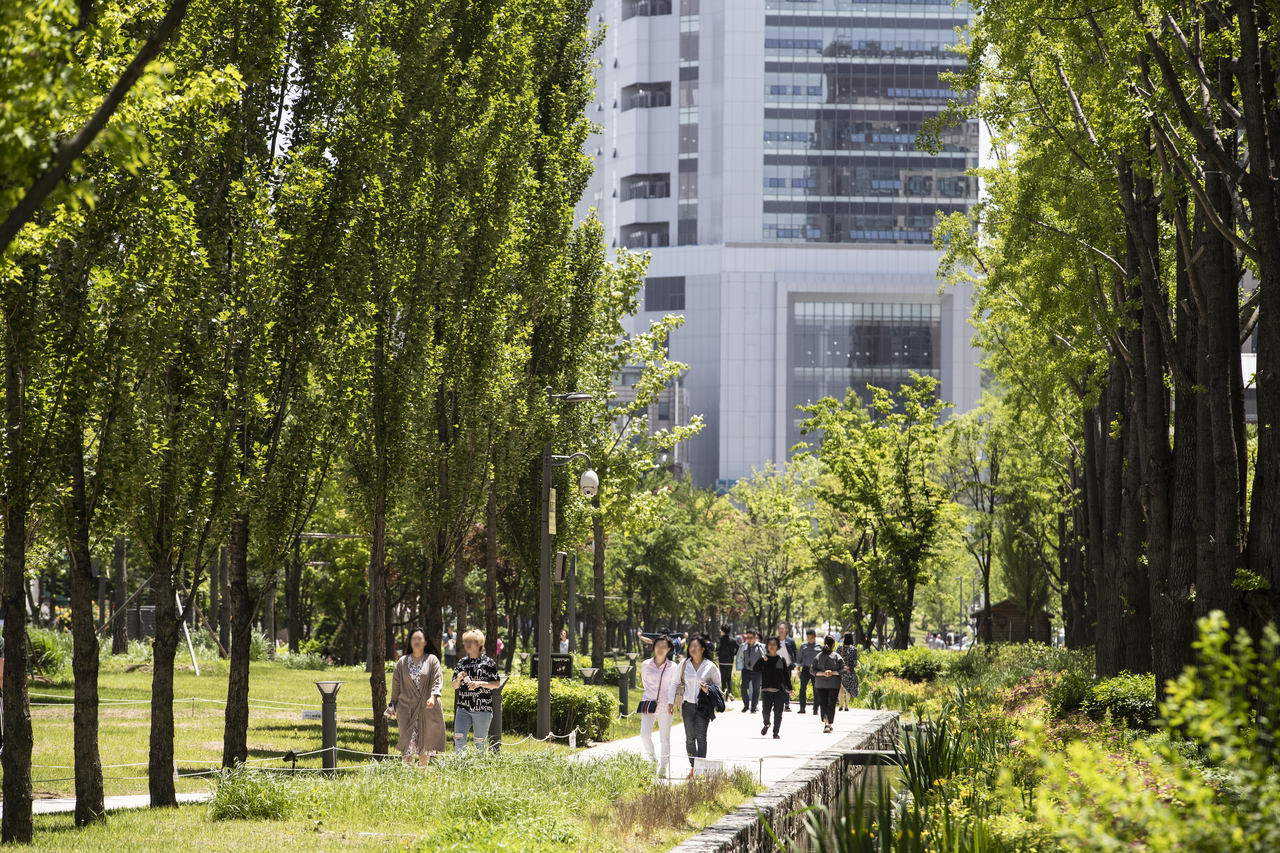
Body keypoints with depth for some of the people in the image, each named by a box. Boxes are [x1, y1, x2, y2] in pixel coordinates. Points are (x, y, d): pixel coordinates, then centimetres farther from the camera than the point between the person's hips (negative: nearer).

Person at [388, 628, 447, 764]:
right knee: (408, 741, -7)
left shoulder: (432, 660, 4)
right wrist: (392, 705, 13)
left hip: (427, 708, -1)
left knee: (425, 743, 3)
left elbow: (437, 681, -6)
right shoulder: (402, 662, 10)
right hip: (407, 708, 1)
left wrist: (433, 697, -23)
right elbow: (396, 685, 14)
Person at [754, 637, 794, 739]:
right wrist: (762, 660, -20)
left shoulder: (781, 659, 7)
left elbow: (786, 675, 10)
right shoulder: (764, 659, 6)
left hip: (779, 689, 0)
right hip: (766, 689, 0)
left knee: (778, 712, -5)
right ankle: (766, 725, 25)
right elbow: (756, 669, -7)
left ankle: (776, 732, 6)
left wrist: (789, 688, 8)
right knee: (766, 710, -6)